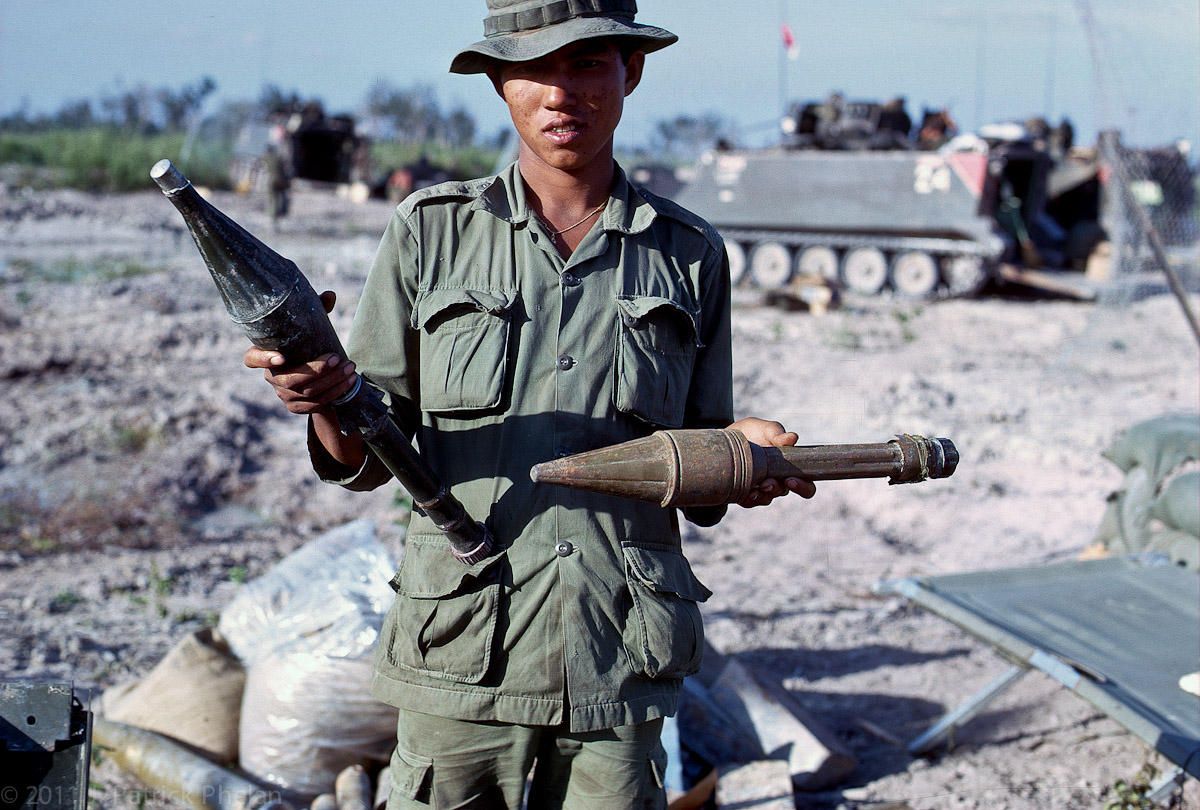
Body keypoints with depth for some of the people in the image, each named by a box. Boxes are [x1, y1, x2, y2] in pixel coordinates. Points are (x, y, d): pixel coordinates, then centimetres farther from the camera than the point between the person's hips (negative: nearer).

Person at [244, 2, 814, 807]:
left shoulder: (691, 255, 6)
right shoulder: (433, 231, 3)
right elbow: (366, 457, 2)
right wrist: (327, 396, -19)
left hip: (619, 674, 1)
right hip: (464, 658, -1)